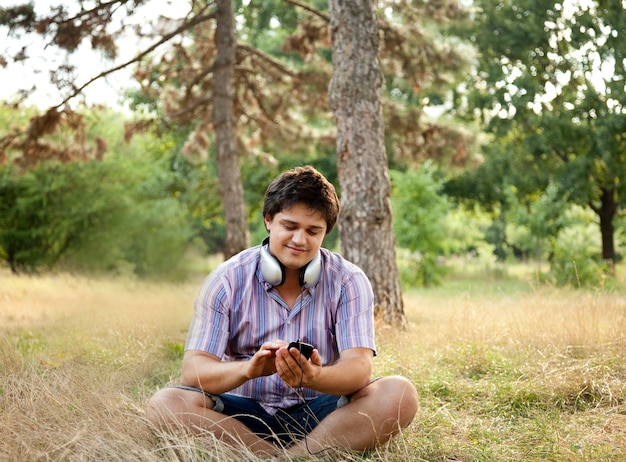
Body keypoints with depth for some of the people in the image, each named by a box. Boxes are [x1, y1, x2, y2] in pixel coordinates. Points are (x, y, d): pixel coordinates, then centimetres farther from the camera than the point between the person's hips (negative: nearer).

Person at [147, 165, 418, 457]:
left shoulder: (349, 282, -3)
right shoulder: (226, 281, -4)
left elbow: (359, 367, -15)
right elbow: (192, 370, -13)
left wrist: (315, 377, -40)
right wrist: (248, 369, -36)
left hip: (322, 413, 0)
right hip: (245, 416, 0)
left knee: (399, 395, -26)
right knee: (165, 404, -27)